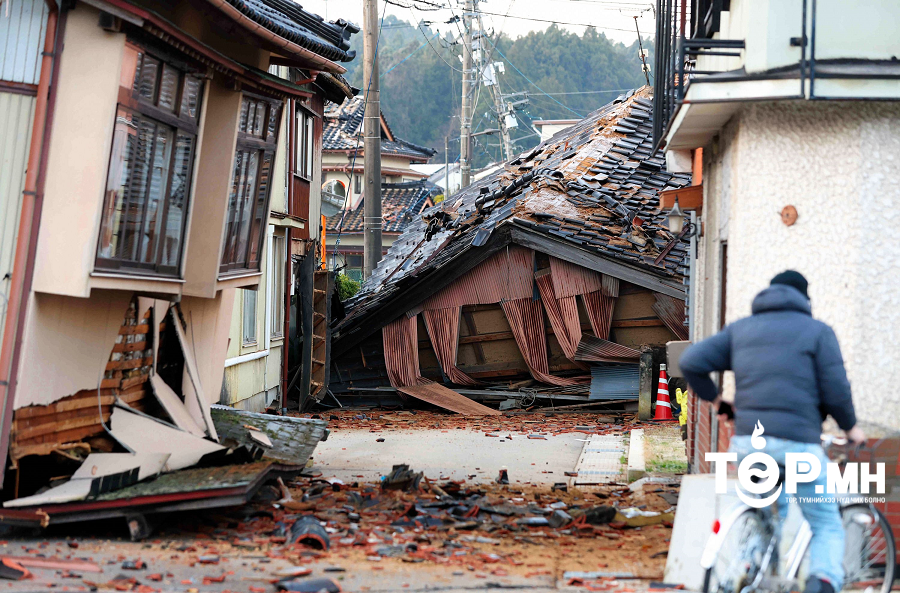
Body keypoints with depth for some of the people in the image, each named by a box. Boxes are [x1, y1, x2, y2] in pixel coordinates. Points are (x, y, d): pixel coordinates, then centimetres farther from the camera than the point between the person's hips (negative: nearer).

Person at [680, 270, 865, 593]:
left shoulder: (740, 328, 15)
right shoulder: (818, 331, 5)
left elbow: (690, 362, 6)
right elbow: (836, 391, -2)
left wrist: (715, 400, 19)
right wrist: (850, 427, 15)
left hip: (746, 442, 4)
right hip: (797, 444, -4)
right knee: (827, 526, 7)